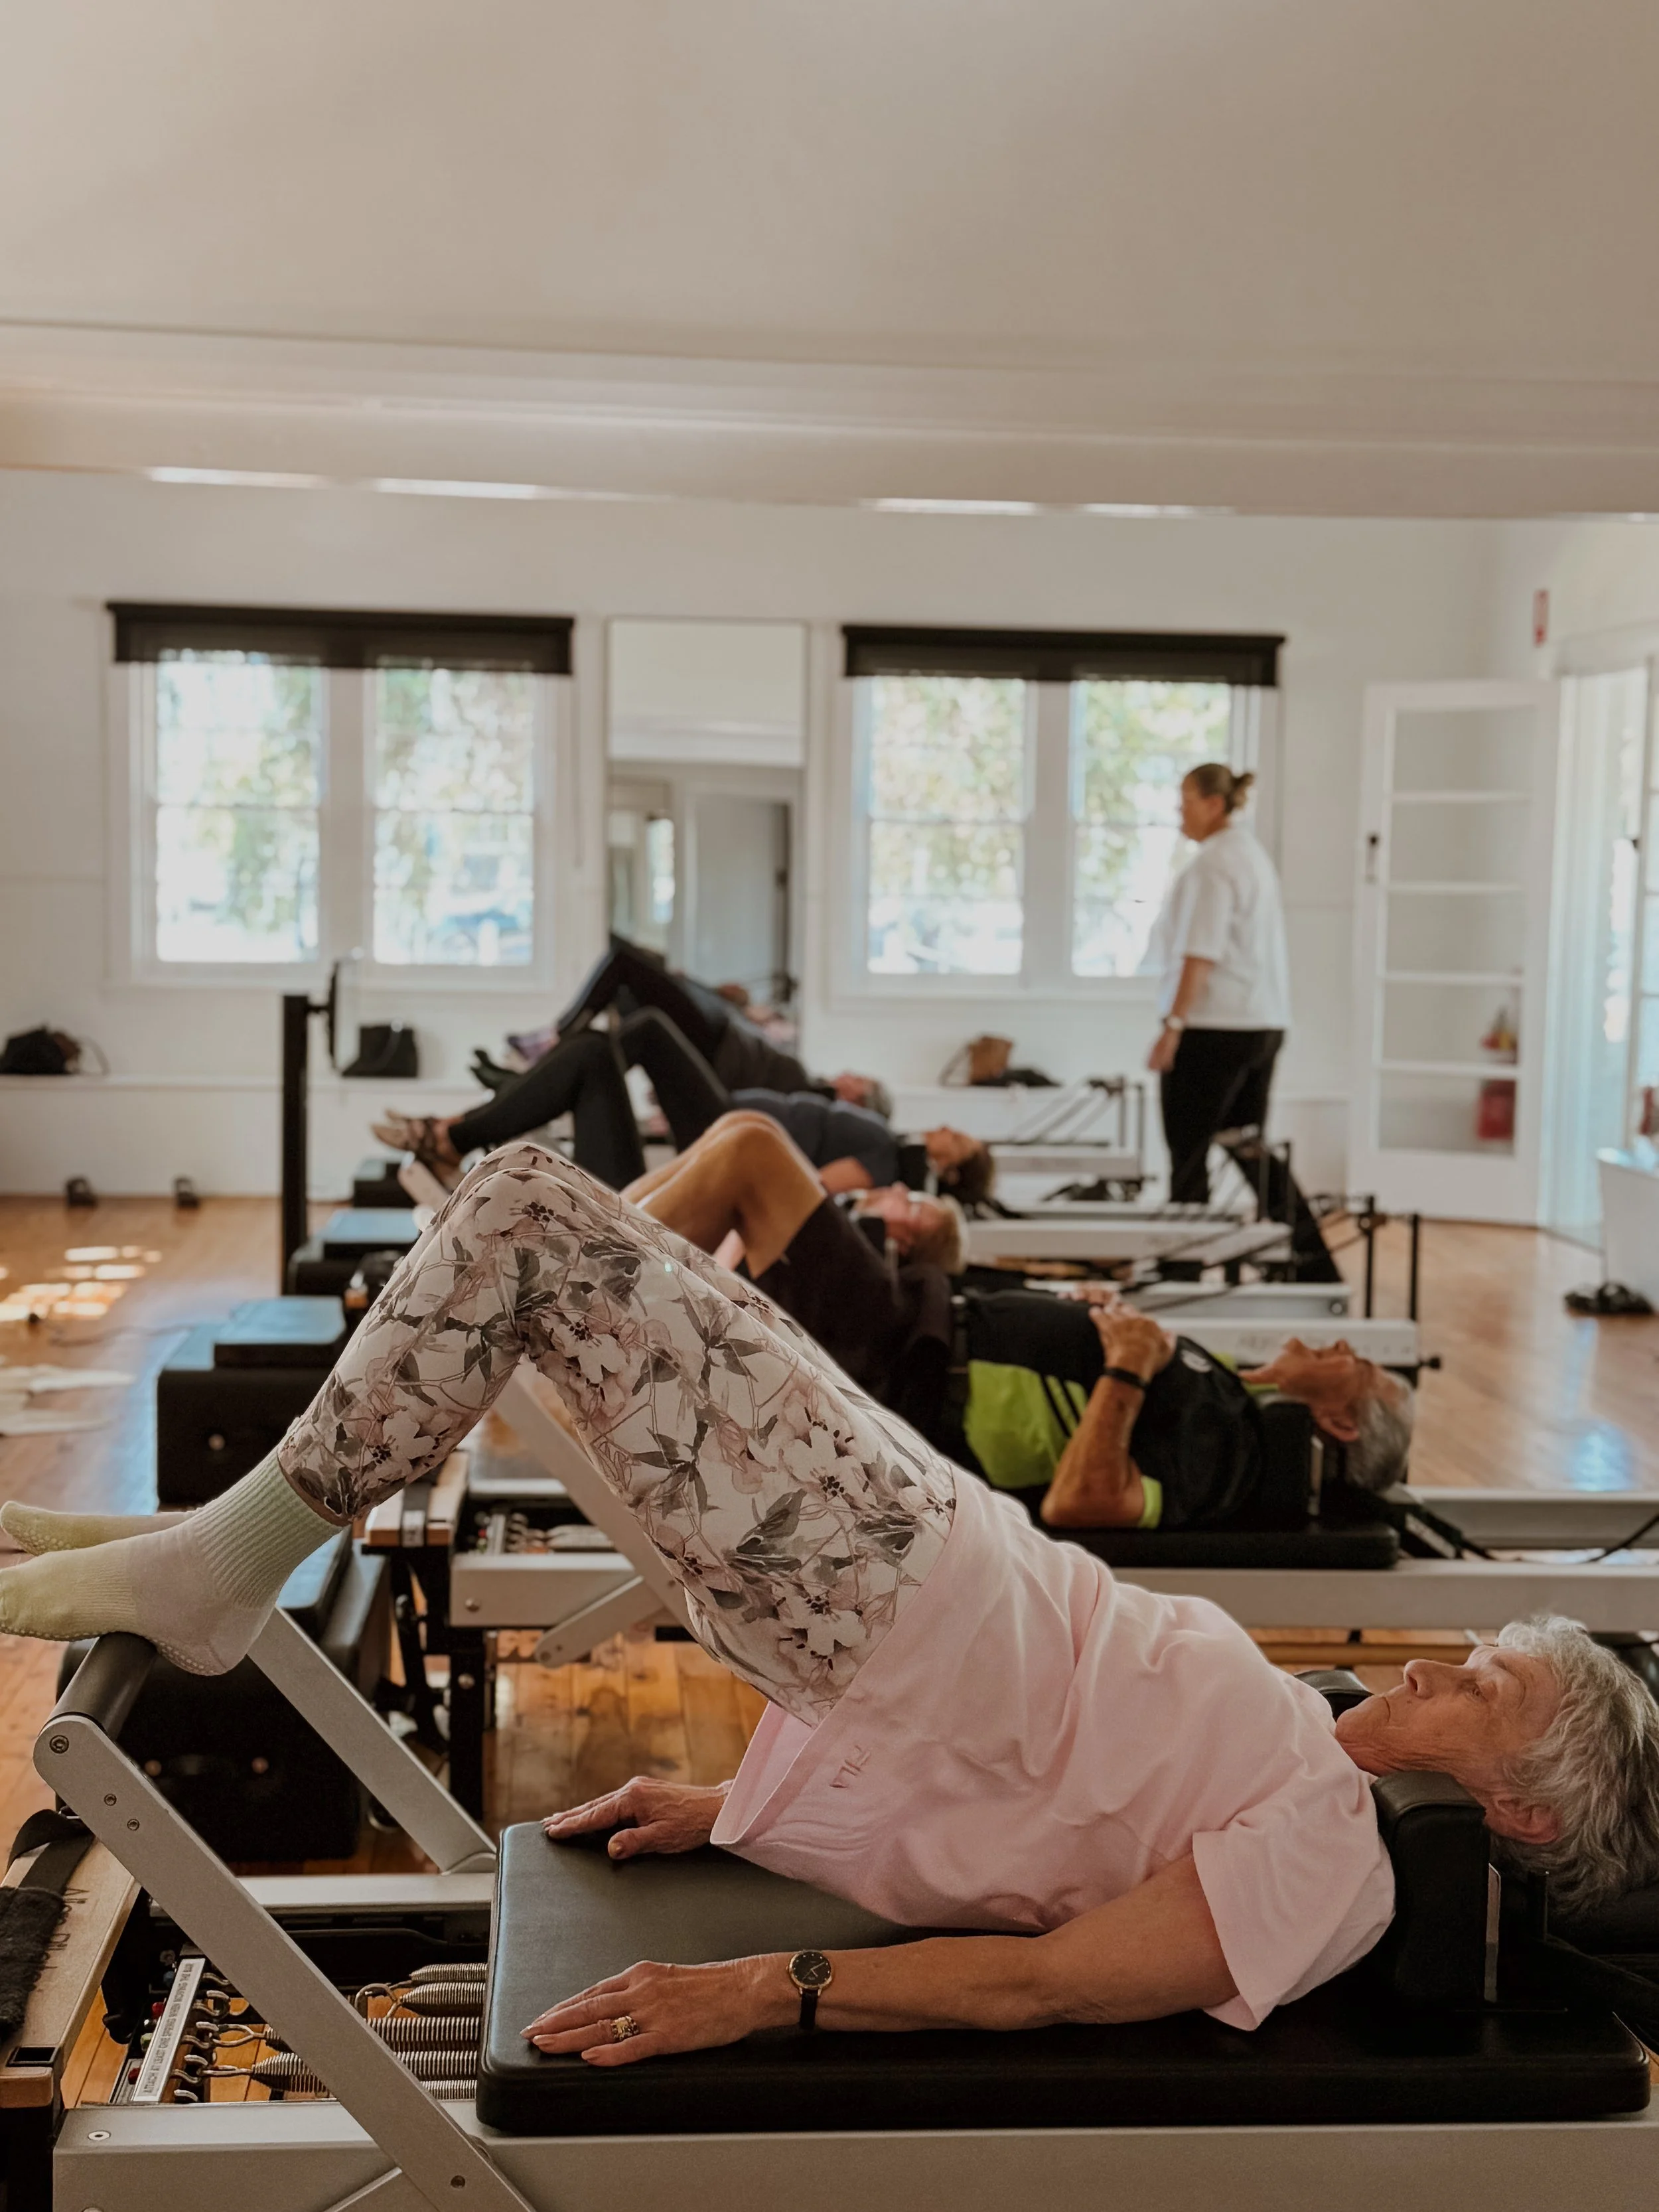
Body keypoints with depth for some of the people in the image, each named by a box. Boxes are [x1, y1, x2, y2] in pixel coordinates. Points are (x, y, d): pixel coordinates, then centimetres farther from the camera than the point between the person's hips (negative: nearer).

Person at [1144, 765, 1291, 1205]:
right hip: (1264, 1024, 9)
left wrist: (1172, 1026, -19)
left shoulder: (1213, 864, -13)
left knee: (1189, 1156, -4)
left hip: (1214, 1026, -9)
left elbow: (1201, 954, -19)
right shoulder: (1254, 856, 16)